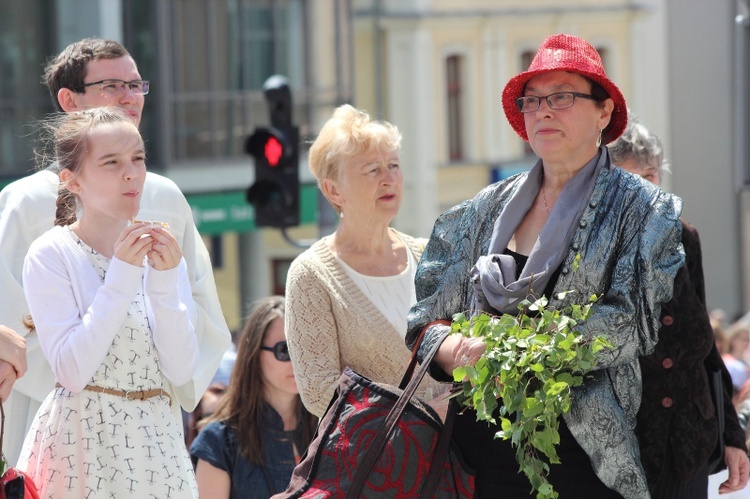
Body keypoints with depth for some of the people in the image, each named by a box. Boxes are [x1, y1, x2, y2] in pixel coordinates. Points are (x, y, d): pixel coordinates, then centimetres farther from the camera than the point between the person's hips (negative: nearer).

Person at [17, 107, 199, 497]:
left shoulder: (162, 252, 5)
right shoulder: (51, 255, -8)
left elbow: (182, 371, -2)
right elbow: (72, 371, -17)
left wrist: (165, 281, -13)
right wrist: (121, 276, -19)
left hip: (156, 438, 4)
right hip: (83, 439, -4)